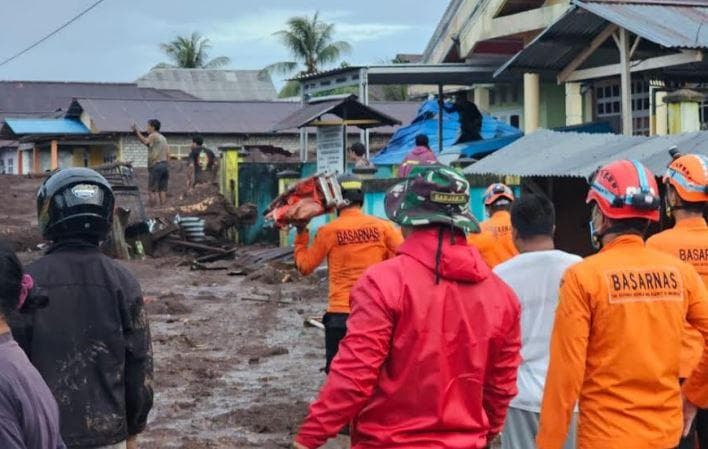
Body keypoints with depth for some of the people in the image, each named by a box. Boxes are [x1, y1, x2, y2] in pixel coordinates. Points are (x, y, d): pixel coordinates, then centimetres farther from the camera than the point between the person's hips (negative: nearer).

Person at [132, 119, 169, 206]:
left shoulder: (153, 136, -4)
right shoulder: (163, 138, 21)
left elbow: (145, 141, -25)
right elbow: (168, 154, 17)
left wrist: (137, 131, -21)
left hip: (156, 165, -8)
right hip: (165, 165, 8)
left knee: (152, 190, -6)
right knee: (162, 190, 6)